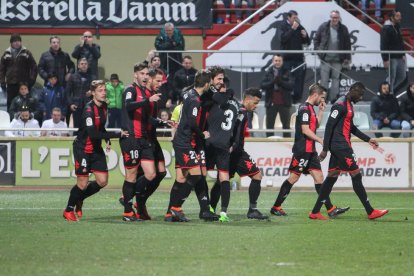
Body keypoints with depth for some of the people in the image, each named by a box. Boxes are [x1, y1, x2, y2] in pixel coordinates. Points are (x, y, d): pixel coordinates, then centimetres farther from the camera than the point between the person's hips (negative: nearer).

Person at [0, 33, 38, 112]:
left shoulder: (26, 53, 2)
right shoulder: (6, 54, 8)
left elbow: (34, 67, 1)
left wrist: (32, 80, -8)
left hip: (24, 83, -2)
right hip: (11, 84, 2)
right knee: (10, 104, 3)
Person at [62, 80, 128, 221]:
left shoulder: (104, 106, 2)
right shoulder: (89, 109, -23)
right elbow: (93, 133, -30)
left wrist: (107, 140, 3)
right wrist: (117, 134, -31)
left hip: (96, 148, 8)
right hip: (83, 148, -7)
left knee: (102, 181, 2)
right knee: (83, 183, -5)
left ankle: (79, 199, 25)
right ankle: (69, 210, 17)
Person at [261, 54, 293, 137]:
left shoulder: (286, 72, 3)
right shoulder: (268, 73, 6)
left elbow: (291, 85, -8)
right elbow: (263, 86, -3)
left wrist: (281, 82, -22)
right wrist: (272, 82, -19)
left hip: (284, 103, -1)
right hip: (271, 103, 1)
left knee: (286, 124, 4)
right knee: (269, 125, 4)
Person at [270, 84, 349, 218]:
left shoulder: (310, 109, 17)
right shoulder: (305, 108, -13)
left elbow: (316, 125, 27)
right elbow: (305, 130, -19)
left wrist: (321, 110, 19)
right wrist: (321, 140, -17)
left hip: (310, 150, 10)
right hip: (302, 150, -10)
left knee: (319, 177, 4)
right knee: (294, 177, -6)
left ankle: (330, 209, 1)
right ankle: (275, 207, 1)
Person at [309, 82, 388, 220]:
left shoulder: (349, 104, 17)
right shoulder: (340, 105, -15)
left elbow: (351, 127, 26)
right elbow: (329, 126, -18)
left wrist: (368, 139, 23)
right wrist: (325, 149, -19)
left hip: (339, 146, 10)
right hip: (341, 146, -10)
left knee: (332, 177, 9)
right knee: (356, 176, -6)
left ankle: (315, 212, 10)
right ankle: (370, 212, -2)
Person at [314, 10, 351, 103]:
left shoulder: (343, 29, 4)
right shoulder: (323, 27, 2)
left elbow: (347, 44, 7)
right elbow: (316, 40, 9)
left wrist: (347, 58, 4)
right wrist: (318, 51, -1)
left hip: (337, 60, 1)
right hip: (325, 59, -1)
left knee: (336, 79, 3)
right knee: (324, 79, 0)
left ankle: (333, 99, 7)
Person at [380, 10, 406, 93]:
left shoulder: (397, 27, 13)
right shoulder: (386, 29, -14)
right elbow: (383, 45, -18)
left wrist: (403, 55, 14)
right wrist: (385, 60, -21)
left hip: (399, 58, 9)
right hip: (391, 58, -9)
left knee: (402, 76, 11)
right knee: (391, 78, -3)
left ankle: (392, 91, 23)